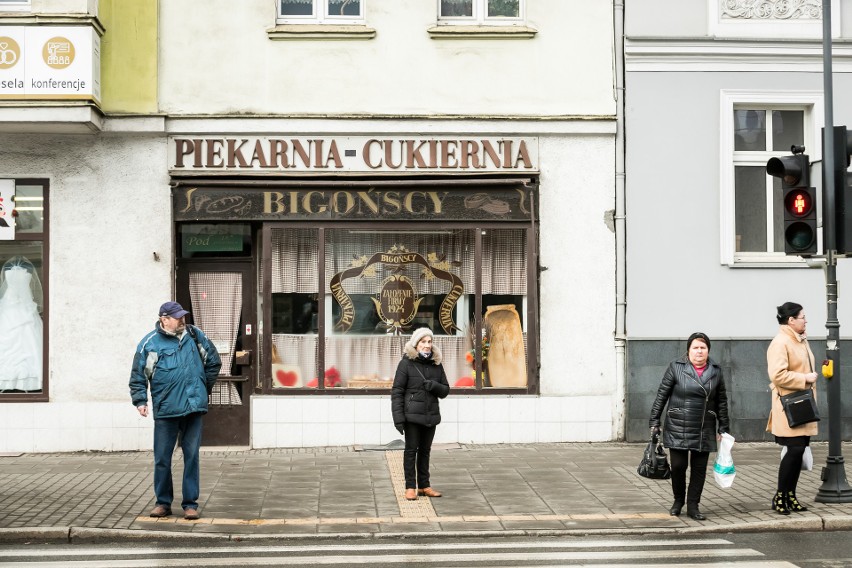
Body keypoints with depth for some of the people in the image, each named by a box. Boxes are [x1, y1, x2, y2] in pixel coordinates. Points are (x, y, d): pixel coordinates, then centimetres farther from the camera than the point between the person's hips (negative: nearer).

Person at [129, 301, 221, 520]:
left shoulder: (195, 336, 7)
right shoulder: (150, 343, -1)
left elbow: (213, 362, 19)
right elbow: (138, 376, 5)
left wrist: (205, 387, 18)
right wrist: (140, 401, -3)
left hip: (193, 407, 2)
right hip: (165, 410, -2)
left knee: (191, 456, 4)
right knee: (162, 459, 4)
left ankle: (190, 504, 11)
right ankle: (163, 502, 19)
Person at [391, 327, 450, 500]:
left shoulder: (436, 365, 9)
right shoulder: (406, 364, -5)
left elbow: (445, 390, 13)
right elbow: (397, 392, -7)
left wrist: (434, 385, -11)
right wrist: (398, 417, -14)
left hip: (431, 415, 4)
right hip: (412, 415, -4)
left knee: (425, 451, 12)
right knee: (411, 450, 0)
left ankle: (424, 485, 20)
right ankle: (410, 487, 5)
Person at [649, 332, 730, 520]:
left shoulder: (715, 371, 5)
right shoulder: (676, 367, -4)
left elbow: (721, 401, 12)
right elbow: (661, 395, -1)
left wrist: (723, 428, 10)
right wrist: (654, 422, -3)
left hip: (704, 431, 3)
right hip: (678, 428, -3)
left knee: (699, 468, 5)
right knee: (678, 465, -1)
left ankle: (693, 506, 16)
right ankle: (678, 500, 23)